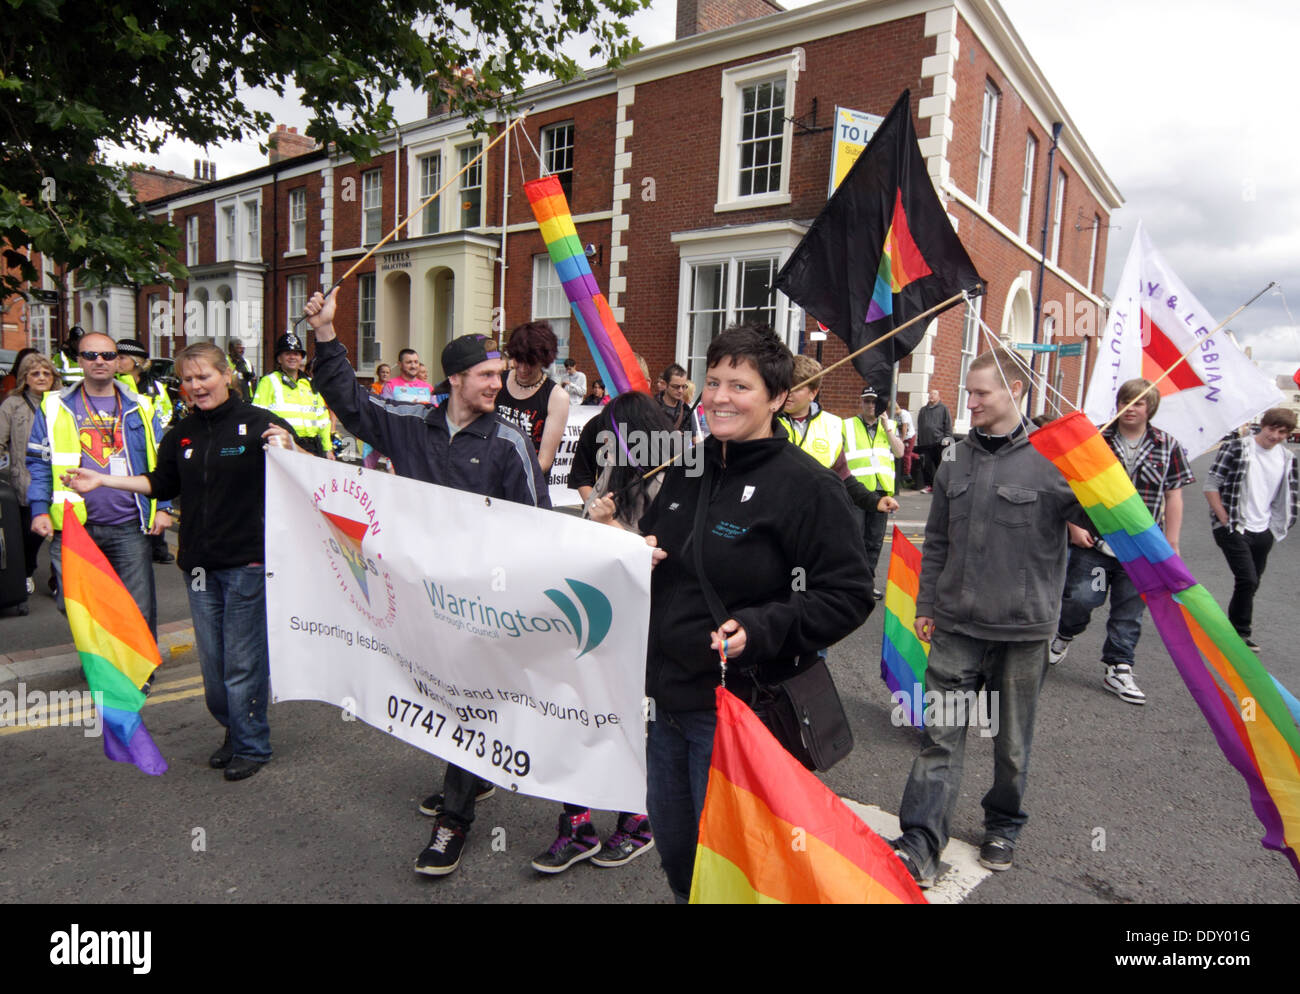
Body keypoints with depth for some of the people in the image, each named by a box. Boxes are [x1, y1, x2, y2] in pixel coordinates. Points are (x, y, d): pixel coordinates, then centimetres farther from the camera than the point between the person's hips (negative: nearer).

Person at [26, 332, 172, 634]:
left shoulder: (139, 408, 10)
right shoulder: (55, 406, 7)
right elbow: (38, 462, 8)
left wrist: (163, 508, 2)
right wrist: (40, 509, -3)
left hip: (129, 529, 0)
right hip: (73, 527, 0)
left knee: (139, 611, 0)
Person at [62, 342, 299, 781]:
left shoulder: (258, 423, -7)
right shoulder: (182, 432, 11)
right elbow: (162, 484, 22)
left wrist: (288, 449, -26)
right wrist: (101, 481, 16)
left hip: (247, 560, -6)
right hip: (200, 563, 6)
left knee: (243, 659, 0)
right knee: (212, 659, 14)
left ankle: (251, 745, 16)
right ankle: (234, 733, 32)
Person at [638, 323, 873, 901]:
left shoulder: (805, 484, -14)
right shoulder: (688, 469, 7)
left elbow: (848, 596, -15)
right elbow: (652, 539, 21)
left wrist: (760, 628, -27)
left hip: (739, 704, -7)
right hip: (670, 696, 7)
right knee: (673, 848, 22)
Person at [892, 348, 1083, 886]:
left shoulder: (1051, 461, -8)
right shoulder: (957, 461, 6)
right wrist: (927, 605, 12)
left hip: (1022, 629, -3)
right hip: (956, 626, 3)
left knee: (1012, 741, 14)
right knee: (940, 736, 1)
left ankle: (1003, 825, 36)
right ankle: (920, 844, 4)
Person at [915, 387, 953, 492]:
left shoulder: (944, 409, 7)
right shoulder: (923, 410, 20)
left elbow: (948, 426, 3)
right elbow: (919, 426, 22)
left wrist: (947, 439, -7)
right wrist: (918, 441, 16)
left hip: (938, 442, -4)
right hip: (925, 443, 4)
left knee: (940, 464, -2)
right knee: (926, 465, 1)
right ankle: (928, 485, 9)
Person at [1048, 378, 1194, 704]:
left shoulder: (1168, 446, 4)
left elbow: (1174, 496, 7)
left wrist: (1171, 544, 4)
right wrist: (1074, 526, -6)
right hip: (1093, 540, -2)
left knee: (1129, 610, 7)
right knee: (1080, 597, -8)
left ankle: (1117, 669, 21)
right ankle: (1065, 634, 25)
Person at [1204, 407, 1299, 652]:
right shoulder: (1236, 448, -9)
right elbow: (1211, 485, -10)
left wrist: (1276, 526, 9)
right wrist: (1225, 520, -12)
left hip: (1263, 532, 6)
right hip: (1234, 529, -6)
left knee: (1251, 584, 11)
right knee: (1247, 580, -13)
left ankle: (1234, 631, 24)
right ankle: (1241, 633, 2)